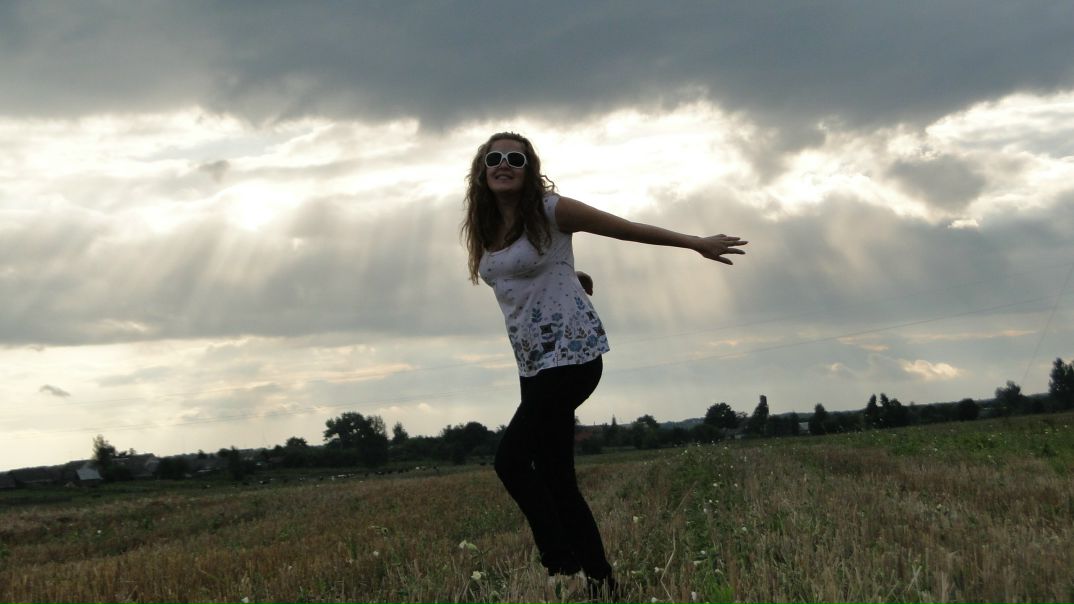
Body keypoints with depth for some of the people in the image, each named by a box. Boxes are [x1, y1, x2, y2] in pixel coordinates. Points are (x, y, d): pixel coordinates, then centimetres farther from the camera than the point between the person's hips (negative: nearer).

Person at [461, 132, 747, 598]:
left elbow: (627, 228, -1)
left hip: (572, 351, -7)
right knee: (556, 479, 5)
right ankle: (601, 582, 14)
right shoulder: (484, 230, 10)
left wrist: (697, 243, 3)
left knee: (511, 459, -15)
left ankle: (562, 564, -3)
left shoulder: (549, 211, -7)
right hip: (532, 364, 7)